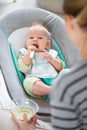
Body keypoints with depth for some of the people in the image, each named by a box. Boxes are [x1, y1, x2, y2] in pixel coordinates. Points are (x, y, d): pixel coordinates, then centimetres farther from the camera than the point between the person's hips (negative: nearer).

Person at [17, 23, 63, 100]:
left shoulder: (51, 53, 26)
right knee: (28, 81, -35)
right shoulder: (24, 53, 18)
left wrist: (51, 59, -1)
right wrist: (29, 53, -6)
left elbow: (60, 68, 15)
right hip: (36, 79, -3)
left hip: (54, 79, 3)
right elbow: (23, 69, 0)